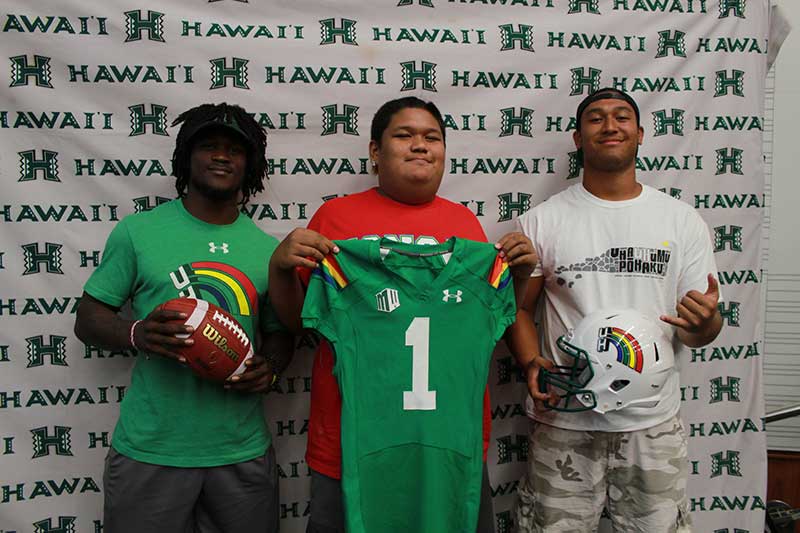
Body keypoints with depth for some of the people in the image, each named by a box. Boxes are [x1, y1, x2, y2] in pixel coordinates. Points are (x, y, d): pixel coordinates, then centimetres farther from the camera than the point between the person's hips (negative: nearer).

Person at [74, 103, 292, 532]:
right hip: (150, 451, -2)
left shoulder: (268, 249, 5)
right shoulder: (137, 231, -1)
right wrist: (138, 334, -20)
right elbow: (88, 319, 1)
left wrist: (269, 366, -8)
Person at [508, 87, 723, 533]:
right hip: (564, 420, -1)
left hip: (654, 423, 2)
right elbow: (519, 307, 4)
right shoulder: (542, 221, 0)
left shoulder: (684, 221, 4)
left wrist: (706, 321, -18)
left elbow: (696, 334, 6)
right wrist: (532, 364, -14)